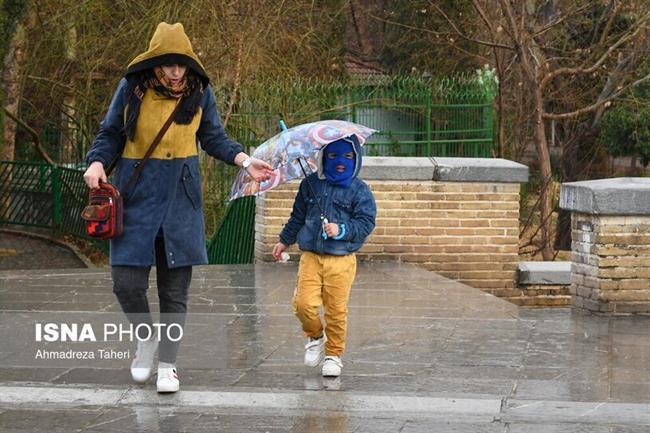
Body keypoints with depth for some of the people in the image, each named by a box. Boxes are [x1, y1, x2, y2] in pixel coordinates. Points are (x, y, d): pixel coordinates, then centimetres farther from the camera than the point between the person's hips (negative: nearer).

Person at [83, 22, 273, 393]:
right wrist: (97, 162, -14)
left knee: (175, 286, 4)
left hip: (181, 197, 1)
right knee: (127, 281, -6)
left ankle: (167, 364, 16)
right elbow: (111, 134, 5)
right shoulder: (132, 88, -4)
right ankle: (147, 338, 23)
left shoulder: (200, 92, 0)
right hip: (137, 193, -1)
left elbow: (214, 138, 12)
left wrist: (245, 160, -4)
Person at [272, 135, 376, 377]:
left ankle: (334, 354, 16)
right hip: (311, 256, 2)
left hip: (341, 260, -2)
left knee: (336, 310, -1)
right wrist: (285, 241, 29)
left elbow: (366, 223, -5)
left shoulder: (359, 191, 1)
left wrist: (341, 230, -18)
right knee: (303, 303, -10)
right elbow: (298, 217, 22)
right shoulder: (311, 184, 10)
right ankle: (315, 337, 19)